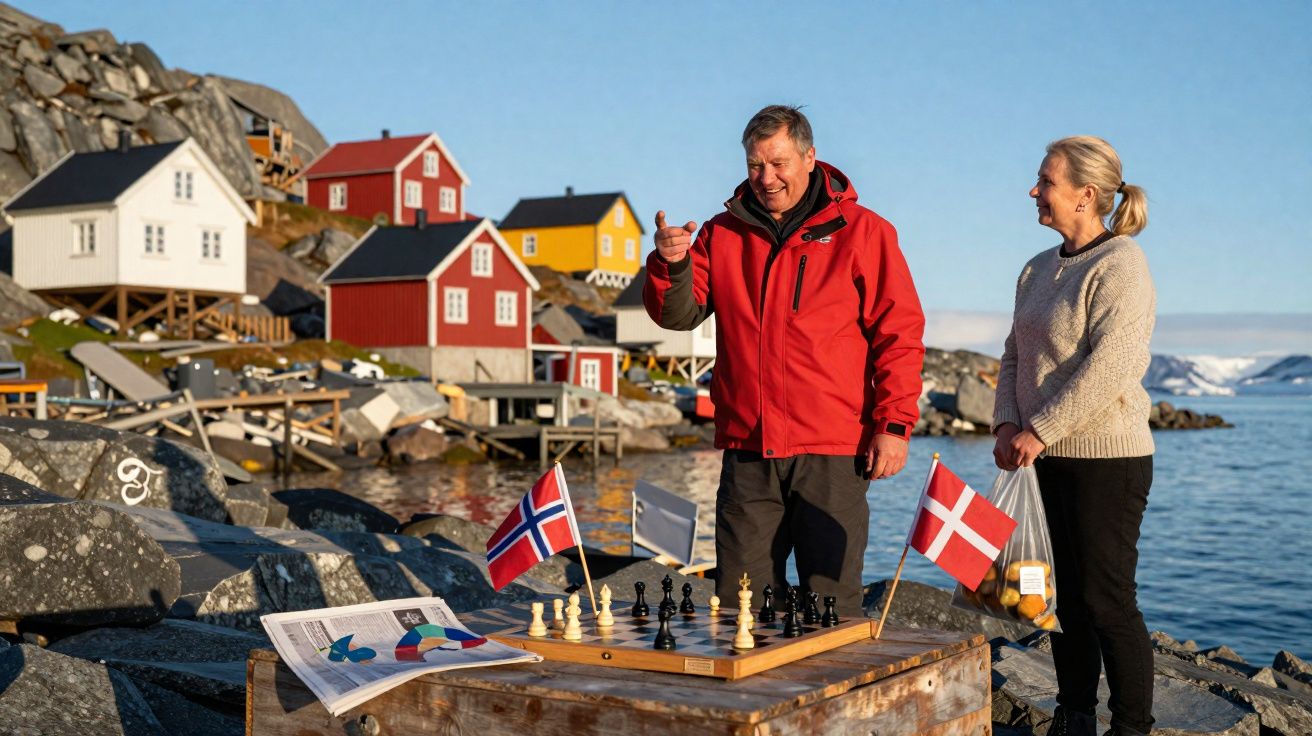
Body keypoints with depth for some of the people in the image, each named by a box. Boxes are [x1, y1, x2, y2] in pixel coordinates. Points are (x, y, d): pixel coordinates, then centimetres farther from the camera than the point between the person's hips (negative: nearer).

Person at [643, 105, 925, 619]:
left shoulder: (860, 231, 3)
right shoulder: (722, 232, 13)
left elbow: (899, 333, 0)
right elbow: (680, 315, 6)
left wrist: (894, 423, -8)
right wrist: (671, 264, -14)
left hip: (832, 450, -3)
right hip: (747, 448, 3)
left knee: (831, 605, 1)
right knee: (738, 601, 8)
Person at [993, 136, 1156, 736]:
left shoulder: (1120, 265, -12)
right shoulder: (1040, 269, 14)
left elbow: (1108, 367, -21)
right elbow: (1015, 354, 15)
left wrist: (1039, 430, -19)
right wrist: (1007, 423, 0)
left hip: (1107, 459, -8)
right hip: (1051, 459, 8)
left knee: (1107, 600, -4)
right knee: (1068, 596, 13)